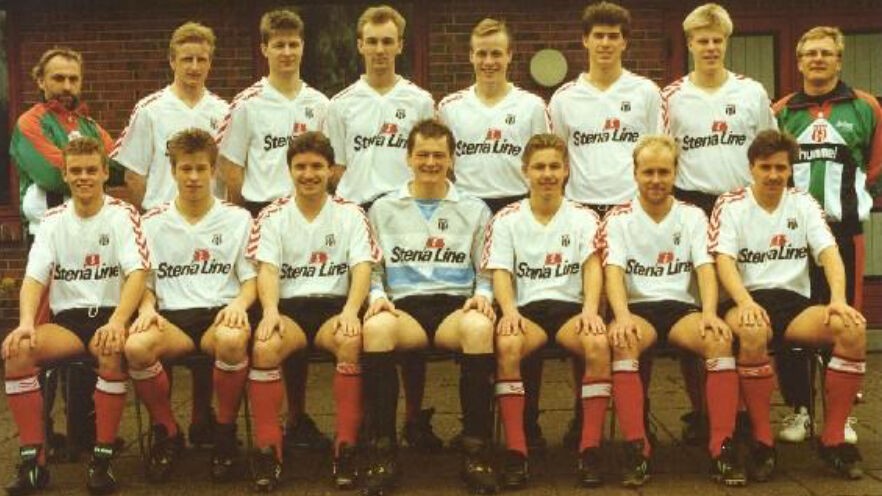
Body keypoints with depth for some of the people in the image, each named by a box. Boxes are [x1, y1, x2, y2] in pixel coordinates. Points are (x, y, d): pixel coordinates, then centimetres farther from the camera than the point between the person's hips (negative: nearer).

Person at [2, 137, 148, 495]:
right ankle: (33, 459, -18)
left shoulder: (123, 214, -1)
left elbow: (137, 273, -13)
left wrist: (117, 322, -31)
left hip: (109, 314, -3)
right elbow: (34, 276, -1)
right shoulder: (53, 220, 9)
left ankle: (103, 458, -24)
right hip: (67, 318, 3)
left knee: (112, 350, -37)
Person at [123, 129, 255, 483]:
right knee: (136, 345, -33)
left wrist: (239, 303, -12)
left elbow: (251, 278, 10)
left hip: (219, 313, -1)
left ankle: (225, 431, -11)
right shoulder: (153, 222, 14)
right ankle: (166, 431, -6)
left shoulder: (237, 219, 12)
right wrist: (146, 308, -8)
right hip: (171, 316, 1)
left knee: (232, 339, -38)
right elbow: (144, 281, 14)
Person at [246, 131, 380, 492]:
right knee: (264, 346, -32)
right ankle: (268, 449, -20)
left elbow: (362, 268, -1)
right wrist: (270, 310, -22)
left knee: (353, 341, -34)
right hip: (288, 306, 0)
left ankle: (347, 446, -23)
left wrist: (351, 310, -21)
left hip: (334, 304, 0)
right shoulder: (272, 216, 10)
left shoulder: (350, 214, 10)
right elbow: (267, 269, -2)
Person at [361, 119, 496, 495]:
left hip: (456, 305, 0)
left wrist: (483, 295, -5)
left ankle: (476, 449, -27)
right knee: (375, 328, -37)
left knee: (480, 327, -37)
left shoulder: (474, 210, 18)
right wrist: (377, 295, -4)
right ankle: (382, 450, -26)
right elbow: (372, 269, 17)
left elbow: (486, 272, 16)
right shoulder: (383, 209, 18)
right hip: (403, 306, 0)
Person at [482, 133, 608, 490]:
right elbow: (500, 272, 2)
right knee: (506, 344, -34)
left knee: (599, 342, -33)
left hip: (570, 306, 1)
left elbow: (592, 265, 0)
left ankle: (590, 447, -23)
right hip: (526, 308, 0)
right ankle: (515, 451, -28)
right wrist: (509, 310, -19)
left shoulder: (584, 217, 13)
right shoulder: (507, 220, 11)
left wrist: (590, 309, -19)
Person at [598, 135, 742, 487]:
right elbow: (613, 271, -8)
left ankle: (722, 448, -27)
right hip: (637, 306, -1)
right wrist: (622, 316, -29)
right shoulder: (618, 219, 6)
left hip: (682, 306, 2)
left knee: (720, 339, -31)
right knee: (622, 341, -36)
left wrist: (710, 314, -21)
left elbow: (705, 268, -1)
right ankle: (636, 449, -32)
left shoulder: (693, 216, 12)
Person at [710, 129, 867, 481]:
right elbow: (724, 260, -9)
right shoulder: (730, 205, 4)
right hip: (748, 302, -3)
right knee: (752, 331, -39)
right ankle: (762, 438, -21)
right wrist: (746, 303, -28)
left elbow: (829, 252, 0)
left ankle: (833, 437, -13)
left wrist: (838, 300, -19)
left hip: (795, 303, 3)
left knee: (853, 327, -25)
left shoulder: (804, 204, 12)